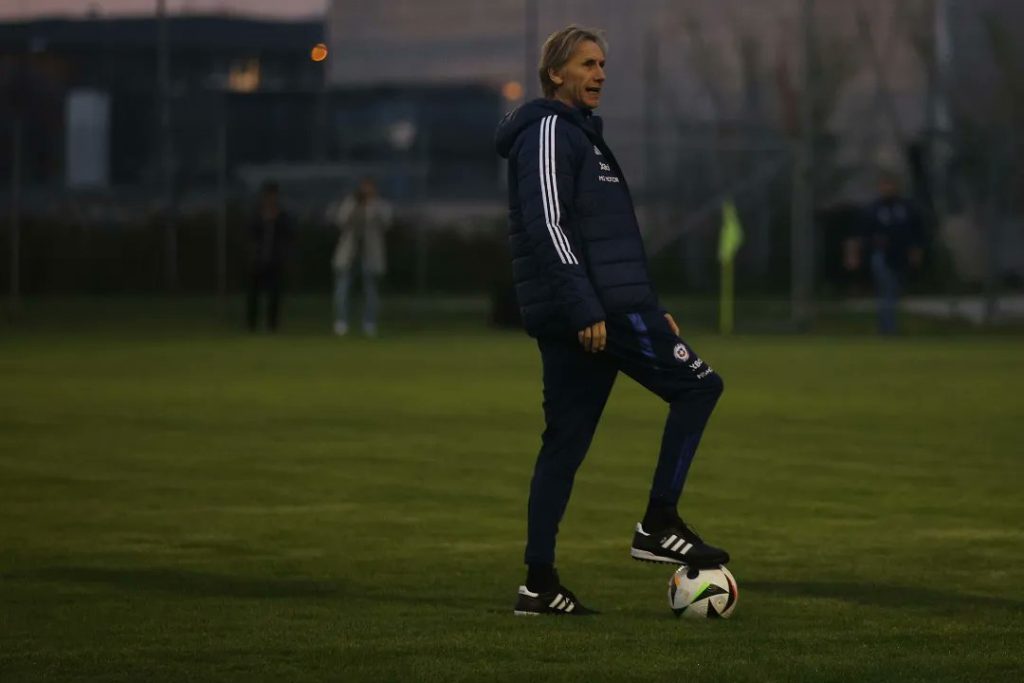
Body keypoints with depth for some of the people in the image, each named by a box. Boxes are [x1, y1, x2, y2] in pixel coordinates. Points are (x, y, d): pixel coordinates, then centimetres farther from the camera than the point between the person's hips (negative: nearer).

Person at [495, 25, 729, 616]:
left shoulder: (581, 134, 24)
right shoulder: (549, 132, -7)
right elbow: (548, 227, -18)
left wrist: (651, 309, 24)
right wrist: (585, 309, -23)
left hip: (595, 313, 10)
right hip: (591, 311, -10)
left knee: (565, 444, 7)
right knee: (698, 384, -8)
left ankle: (540, 584, 5)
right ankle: (660, 525, -8)